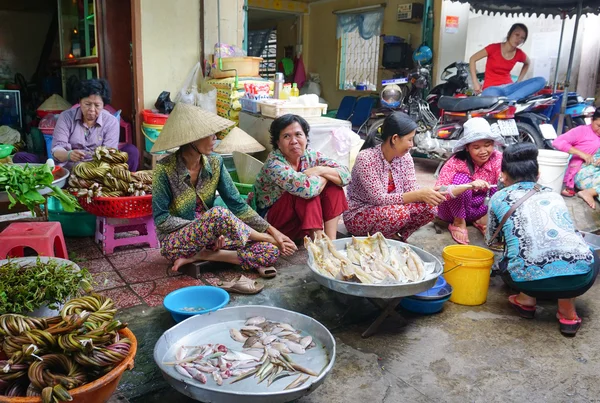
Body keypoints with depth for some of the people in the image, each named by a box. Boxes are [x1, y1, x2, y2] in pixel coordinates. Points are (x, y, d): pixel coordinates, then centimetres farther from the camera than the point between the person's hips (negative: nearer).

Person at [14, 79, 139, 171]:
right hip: (66, 170, 2)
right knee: (20, 157, -18)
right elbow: (56, 150, -5)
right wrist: (68, 155, -30)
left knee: (131, 151, -23)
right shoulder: (66, 117, 4)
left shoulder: (111, 122, 2)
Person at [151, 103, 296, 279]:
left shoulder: (215, 162, -2)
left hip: (206, 236, 5)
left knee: (271, 251, -13)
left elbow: (237, 204, -3)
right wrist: (204, 225, -22)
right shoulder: (165, 169, -16)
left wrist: (272, 230, -10)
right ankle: (266, 238, -11)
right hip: (175, 241, -5)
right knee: (218, 214, -37)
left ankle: (201, 255, -16)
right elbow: (161, 219, -14)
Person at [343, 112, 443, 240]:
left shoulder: (405, 157, -4)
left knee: (428, 207, -15)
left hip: (389, 209, 7)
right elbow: (379, 198, -28)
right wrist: (419, 195, -33)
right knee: (400, 213, -33)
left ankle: (394, 235, 3)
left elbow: (411, 189, -7)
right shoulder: (366, 158, -24)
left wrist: (426, 194, -29)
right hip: (357, 216, -6)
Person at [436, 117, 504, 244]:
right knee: (461, 177, -30)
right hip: (453, 210, -3)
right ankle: (458, 223, -11)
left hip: (482, 208, 3)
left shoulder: (498, 159, -13)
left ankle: (485, 220, -4)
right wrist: (469, 186, -50)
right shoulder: (455, 162, -24)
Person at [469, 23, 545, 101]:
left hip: (508, 87, 7)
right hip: (492, 88, -7)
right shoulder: (494, 48, -7)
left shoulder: (519, 54, 5)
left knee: (541, 80, -20)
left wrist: (519, 81, 15)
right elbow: (472, 59, -2)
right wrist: (475, 82, -6)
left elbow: (527, 63, 28)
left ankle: (509, 99, -34)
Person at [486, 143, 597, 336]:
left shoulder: (499, 198, 15)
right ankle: (567, 311, 21)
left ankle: (526, 299, 16)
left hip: (532, 281, -1)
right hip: (581, 276, 2)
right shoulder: (554, 195, 24)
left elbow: (491, 240, 30)